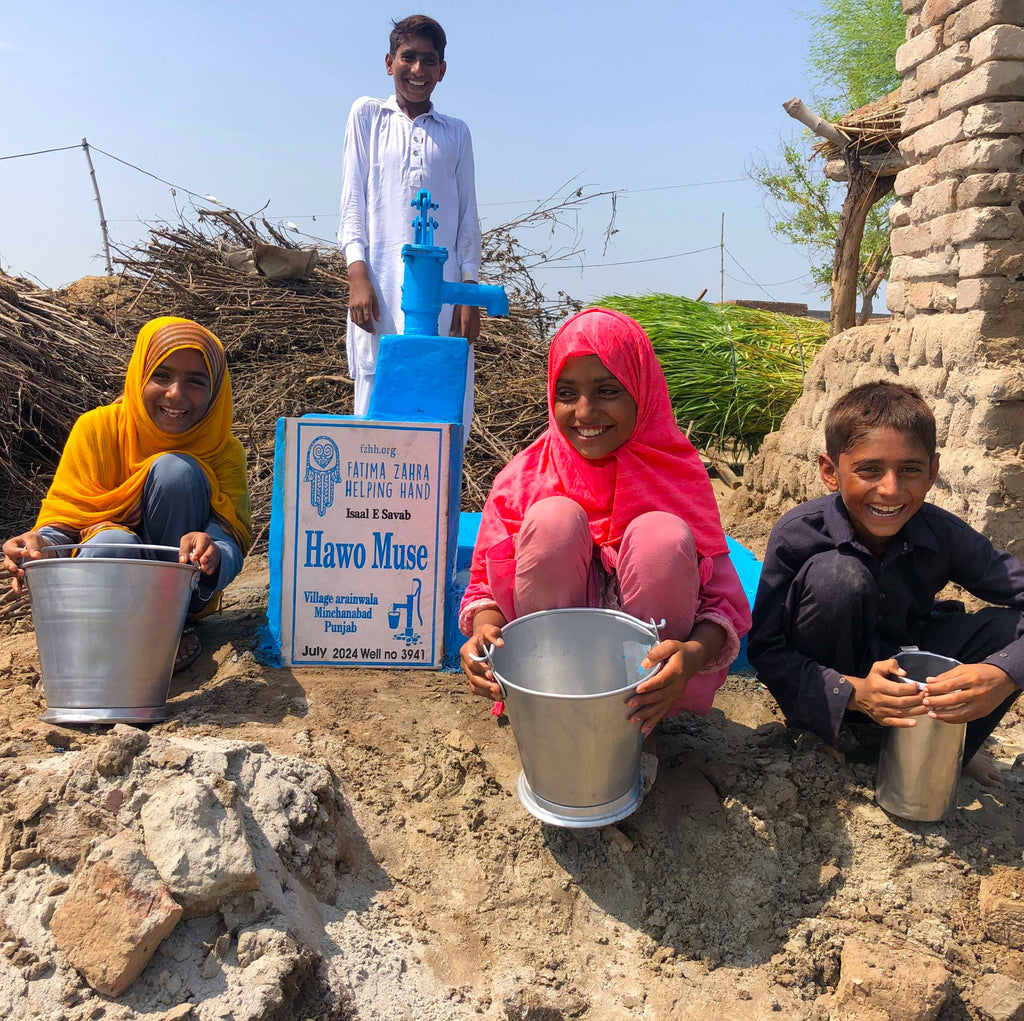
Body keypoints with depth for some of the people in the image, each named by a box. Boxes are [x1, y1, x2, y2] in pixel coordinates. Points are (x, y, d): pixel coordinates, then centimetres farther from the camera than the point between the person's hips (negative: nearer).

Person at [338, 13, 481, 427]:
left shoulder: (456, 133, 19)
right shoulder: (367, 114, 16)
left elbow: (467, 217, 15)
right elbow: (352, 201, 9)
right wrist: (357, 273, -5)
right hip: (381, 287, -1)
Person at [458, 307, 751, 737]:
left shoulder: (678, 475, -8)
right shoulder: (523, 479, -6)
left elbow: (724, 600, -11)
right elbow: (486, 587, -1)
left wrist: (694, 654, -35)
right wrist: (484, 631, -27)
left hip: (646, 682, 0)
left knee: (662, 535, -26)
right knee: (554, 518, -24)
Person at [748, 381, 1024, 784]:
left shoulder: (943, 535, -18)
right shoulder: (798, 534, -26)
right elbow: (764, 649, -25)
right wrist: (852, 693, -39)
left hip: (902, 659, 3)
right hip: (827, 673, -3)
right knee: (835, 574, -32)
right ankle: (842, 733, -8)